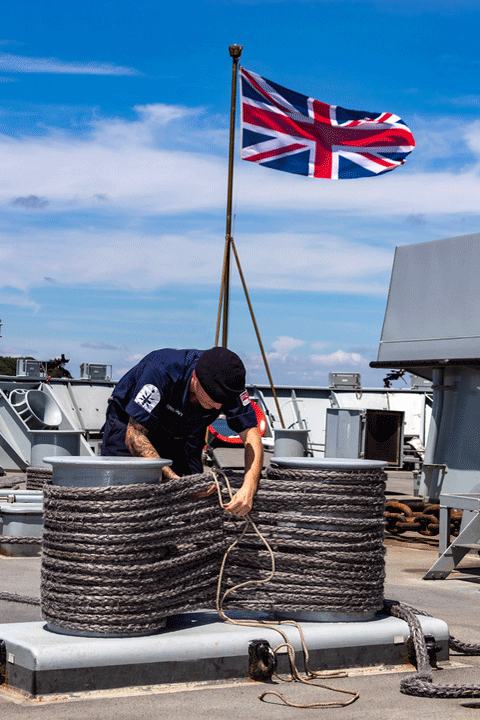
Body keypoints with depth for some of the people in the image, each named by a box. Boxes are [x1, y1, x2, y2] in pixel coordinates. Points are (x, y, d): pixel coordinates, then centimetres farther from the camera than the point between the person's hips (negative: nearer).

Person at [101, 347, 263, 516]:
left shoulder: (229, 383, -28)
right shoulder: (160, 370, -41)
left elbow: (251, 434, -27)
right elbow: (134, 435, -39)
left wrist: (248, 488, -46)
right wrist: (174, 480, -48)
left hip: (183, 436, 3)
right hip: (130, 424, -3)